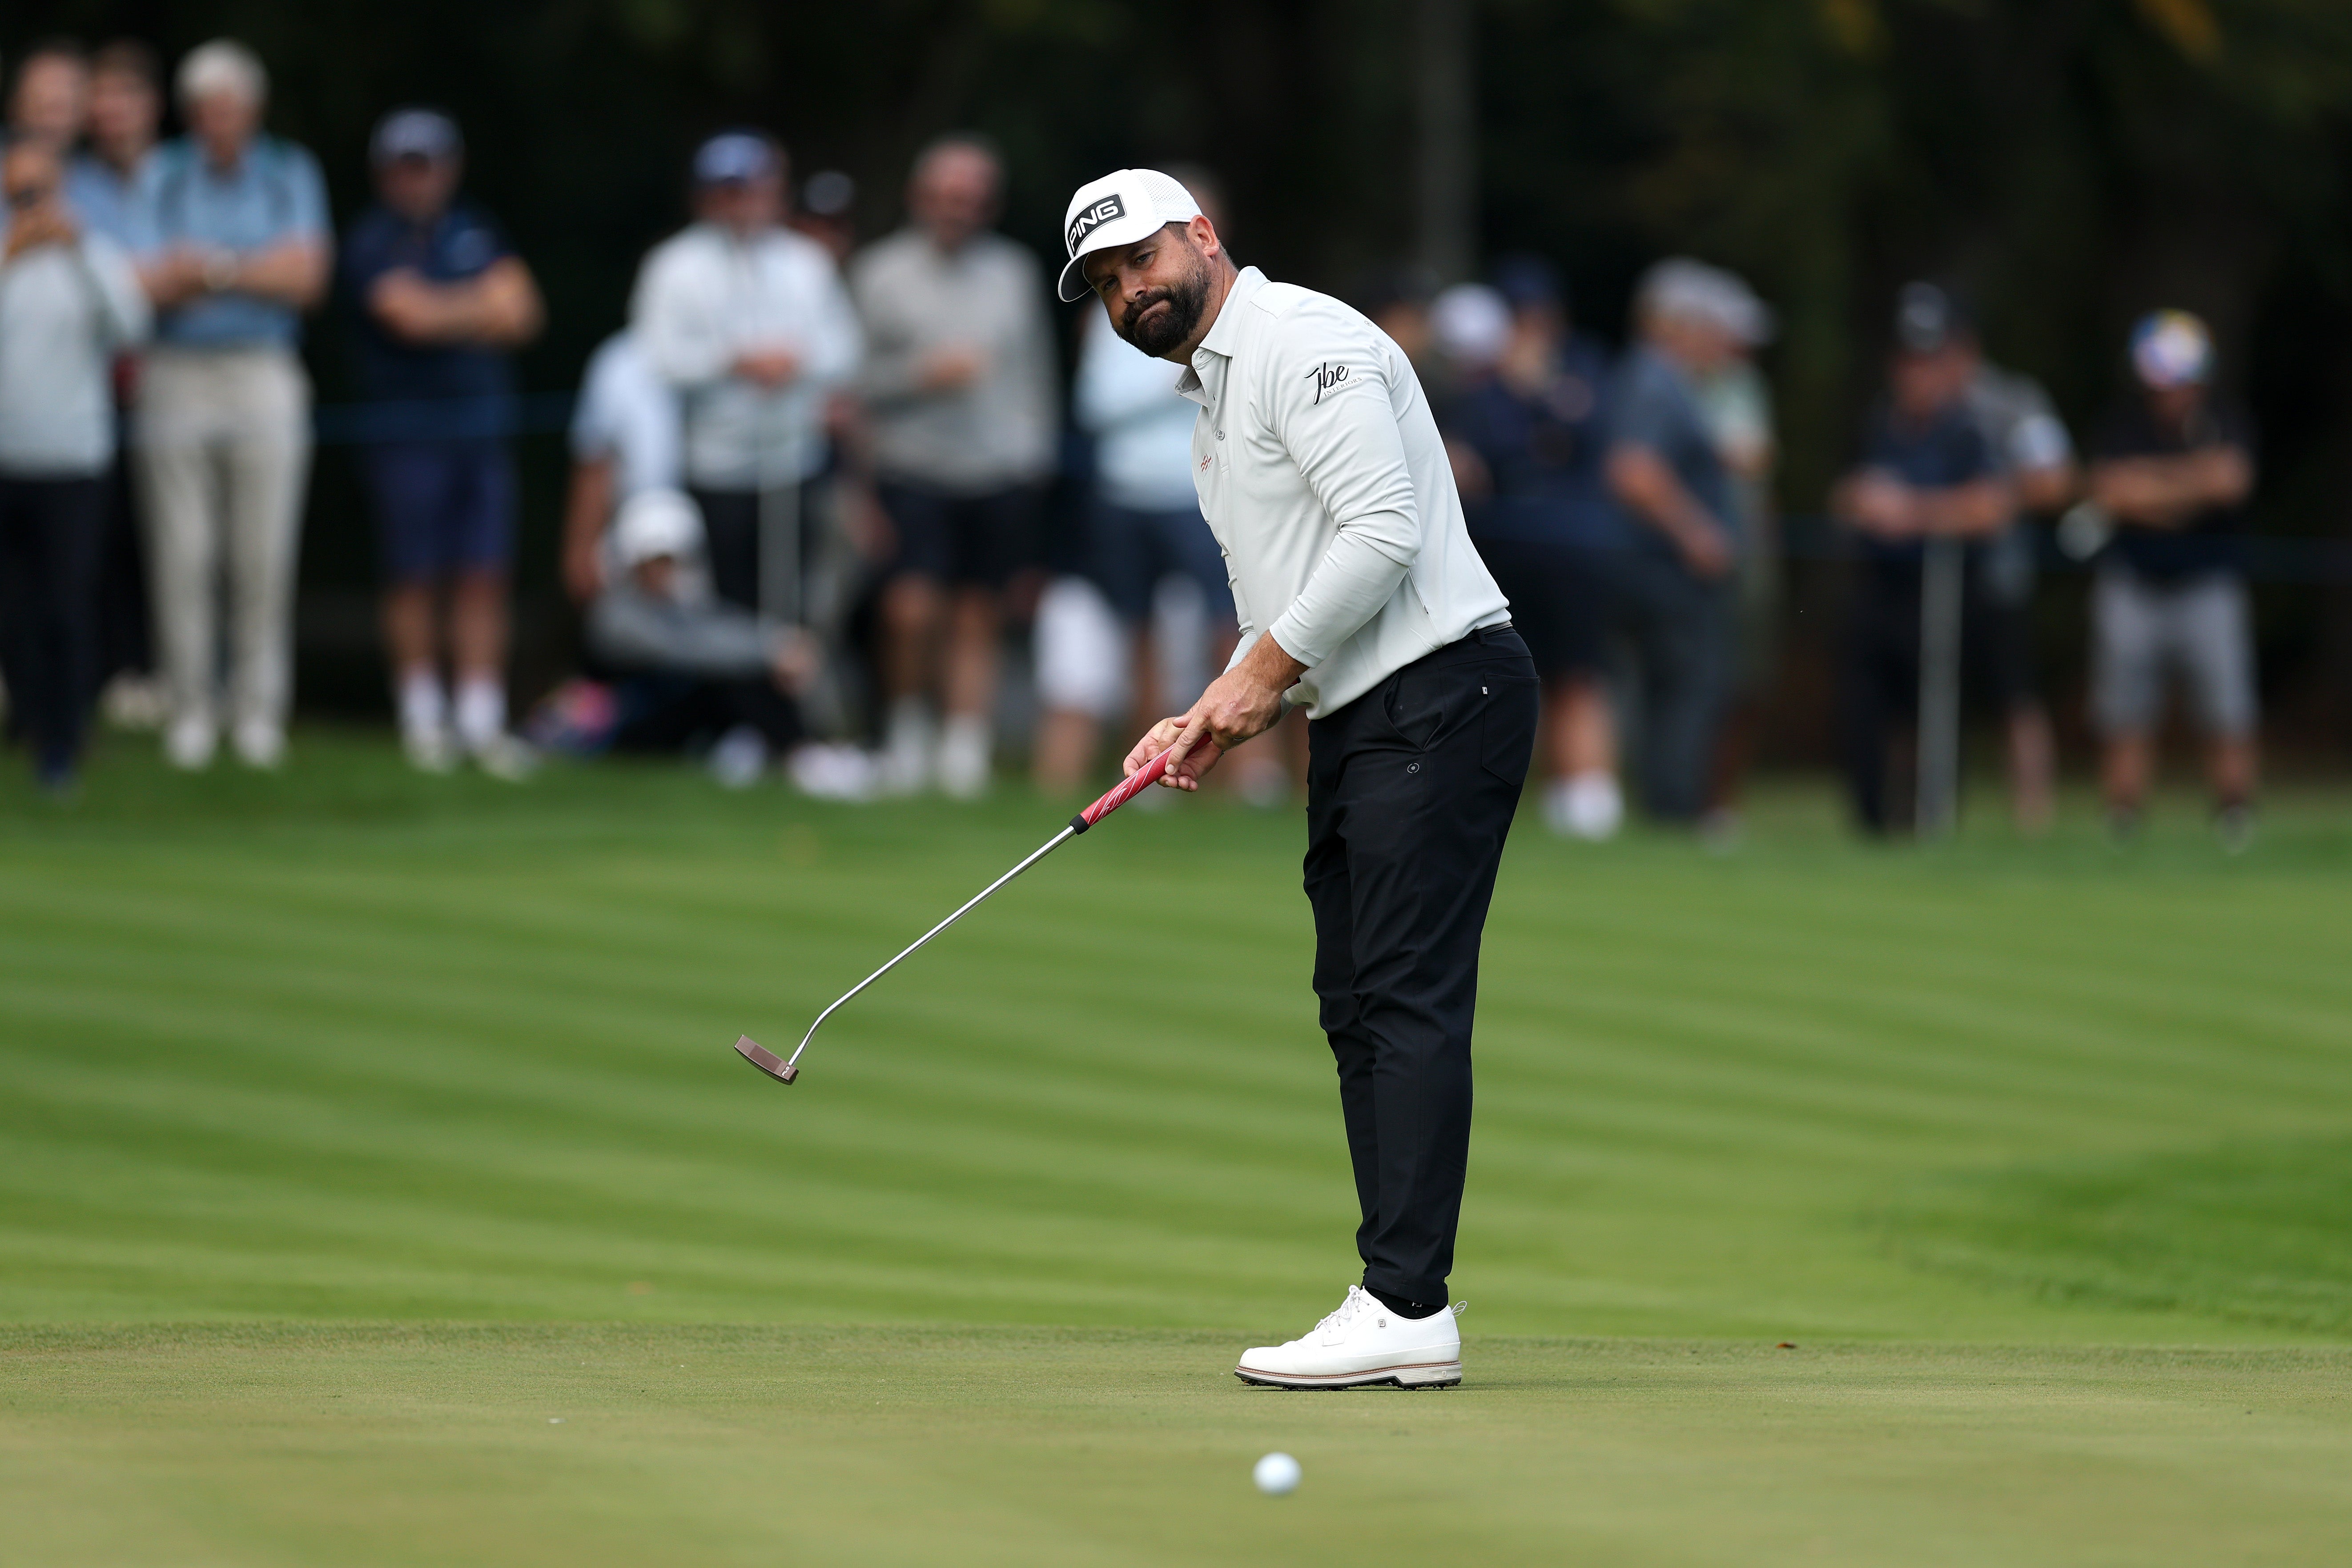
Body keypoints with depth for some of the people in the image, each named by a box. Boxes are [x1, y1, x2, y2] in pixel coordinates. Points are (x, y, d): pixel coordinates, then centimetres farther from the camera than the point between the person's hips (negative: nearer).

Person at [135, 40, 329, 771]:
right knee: (182, 553, -4)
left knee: (265, 555, -3)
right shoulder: (159, 178, 6)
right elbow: (141, 282, -6)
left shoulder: (290, 176, 9)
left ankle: (259, 709, 4)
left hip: (264, 378, 0)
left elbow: (305, 277, -3)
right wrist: (250, 273, -13)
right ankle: (191, 706, 2)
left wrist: (209, 268, -9)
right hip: (177, 376, 0)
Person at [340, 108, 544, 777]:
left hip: (483, 426, 4)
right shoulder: (372, 241, -4)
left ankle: (481, 719, 4)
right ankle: (423, 718, 8)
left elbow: (521, 315, 5)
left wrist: (448, 314, -11)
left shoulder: (476, 232, 13)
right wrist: (484, 304, -2)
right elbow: (409, 314, -16)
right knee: (416, 577, -1)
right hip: (408, 430, -4)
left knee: (485, 576, 1)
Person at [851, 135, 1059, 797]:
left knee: (977, 620, 2)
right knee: (913, 611, -17)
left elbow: (1036, 371, 17)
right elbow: (856, 380, 1)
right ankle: (908, 725, 6)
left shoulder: (1014, 272, 11)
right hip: (915, 471, -2)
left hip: (1002, 475, 3)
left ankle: (966, 751, 8)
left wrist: (1037, 458, 12)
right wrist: (924, 374, -14)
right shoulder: (880, 272, 2)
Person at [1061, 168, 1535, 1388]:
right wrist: (1217, 719, 11)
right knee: (1358, 1004, 7)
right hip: (1358, 723, 11)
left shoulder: (1303, 346, -10)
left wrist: (1264, 672, -13)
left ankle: (1406, 1306, -19)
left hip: (1440, 692, -11)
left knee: (1407, 997, -15)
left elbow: (1383, 533, -20)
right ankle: (1399, 1313, 7)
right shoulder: (1212, 398, 23)